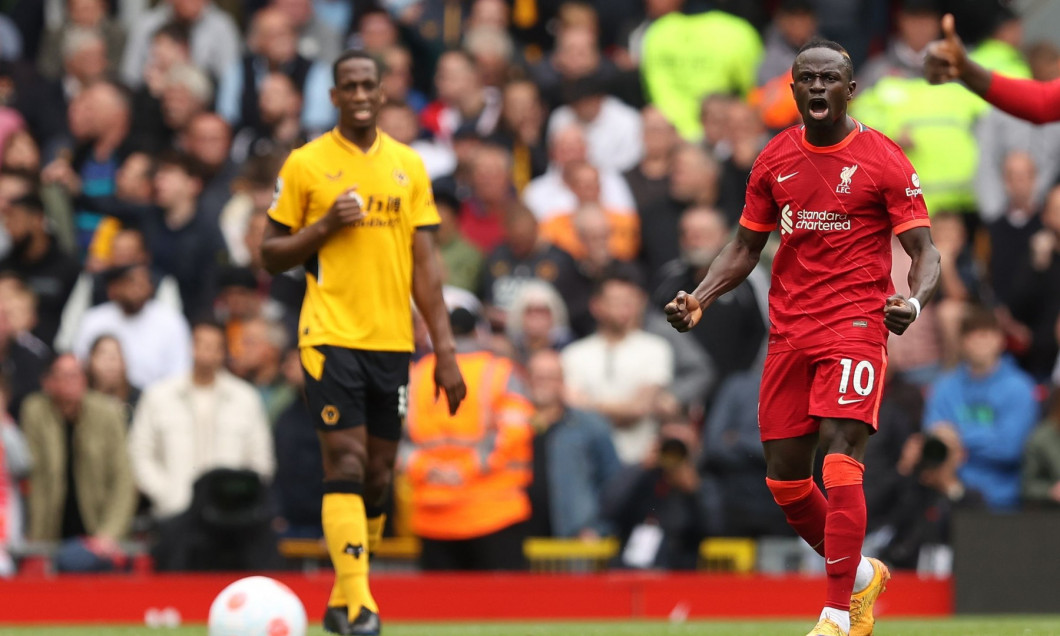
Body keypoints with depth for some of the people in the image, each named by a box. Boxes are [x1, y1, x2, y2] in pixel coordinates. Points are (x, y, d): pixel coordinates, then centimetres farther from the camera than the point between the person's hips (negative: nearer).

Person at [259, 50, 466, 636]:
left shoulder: (408, 165, 9)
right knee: (346, 465, -14)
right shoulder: (305, 164, 1)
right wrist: (326, 225, -13)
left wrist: (445, 349, 3)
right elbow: (272, 254, 4)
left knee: (378, 477, 6)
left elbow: (425, 262, 9)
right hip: (331, 338, -4)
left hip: (393, 341, 4)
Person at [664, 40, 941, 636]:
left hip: (856, 324, -6)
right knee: (785, 479, 7)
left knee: (841, 466, -19)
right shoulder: (776, 160, 9)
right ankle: (861, 575, 30)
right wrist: (699, 298, 1)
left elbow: (925, 250, -5)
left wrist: (915, 300, -26)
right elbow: (745, 248, 17)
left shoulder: (883, 159, -5)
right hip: (789, 333, 6)